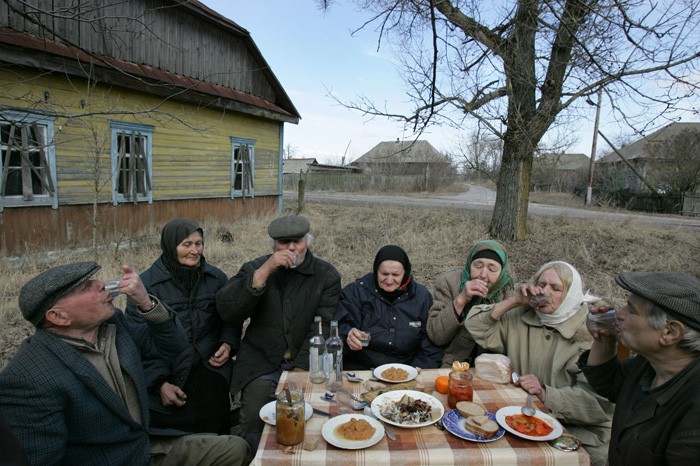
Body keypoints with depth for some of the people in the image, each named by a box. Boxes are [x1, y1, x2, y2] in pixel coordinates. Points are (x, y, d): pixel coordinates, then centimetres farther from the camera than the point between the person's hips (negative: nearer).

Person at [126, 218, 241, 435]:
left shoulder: (216, 277, 8)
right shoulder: (146, 284, -1)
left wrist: (228, 344, -1)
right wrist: (159, 384, -8)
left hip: (209, 368, 2)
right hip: (166, 376, -1)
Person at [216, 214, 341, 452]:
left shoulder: (327, 276, 1)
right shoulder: (255, 268, 4)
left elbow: (322, 328, -6)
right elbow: (226, 311, -11)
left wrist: (301, 369, -17)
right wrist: (264, 271, -20)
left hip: (305, 363, 0)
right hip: (260, 361, 1)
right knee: (255, 415, -22)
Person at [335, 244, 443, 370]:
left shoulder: (422, 296, 7)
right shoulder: (356, 292, 2)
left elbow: (432, 346, 7)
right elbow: (341, 327, -4)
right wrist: (348, 335, -27)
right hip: (360, 371, -1)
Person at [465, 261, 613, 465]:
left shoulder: (589, 333, -9)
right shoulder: (521, 318, 4)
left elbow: (594, 400, -16)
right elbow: (476, 327, -1)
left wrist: (545, 394, -31)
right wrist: (513, 301, -9)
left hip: (576, 431, -3)